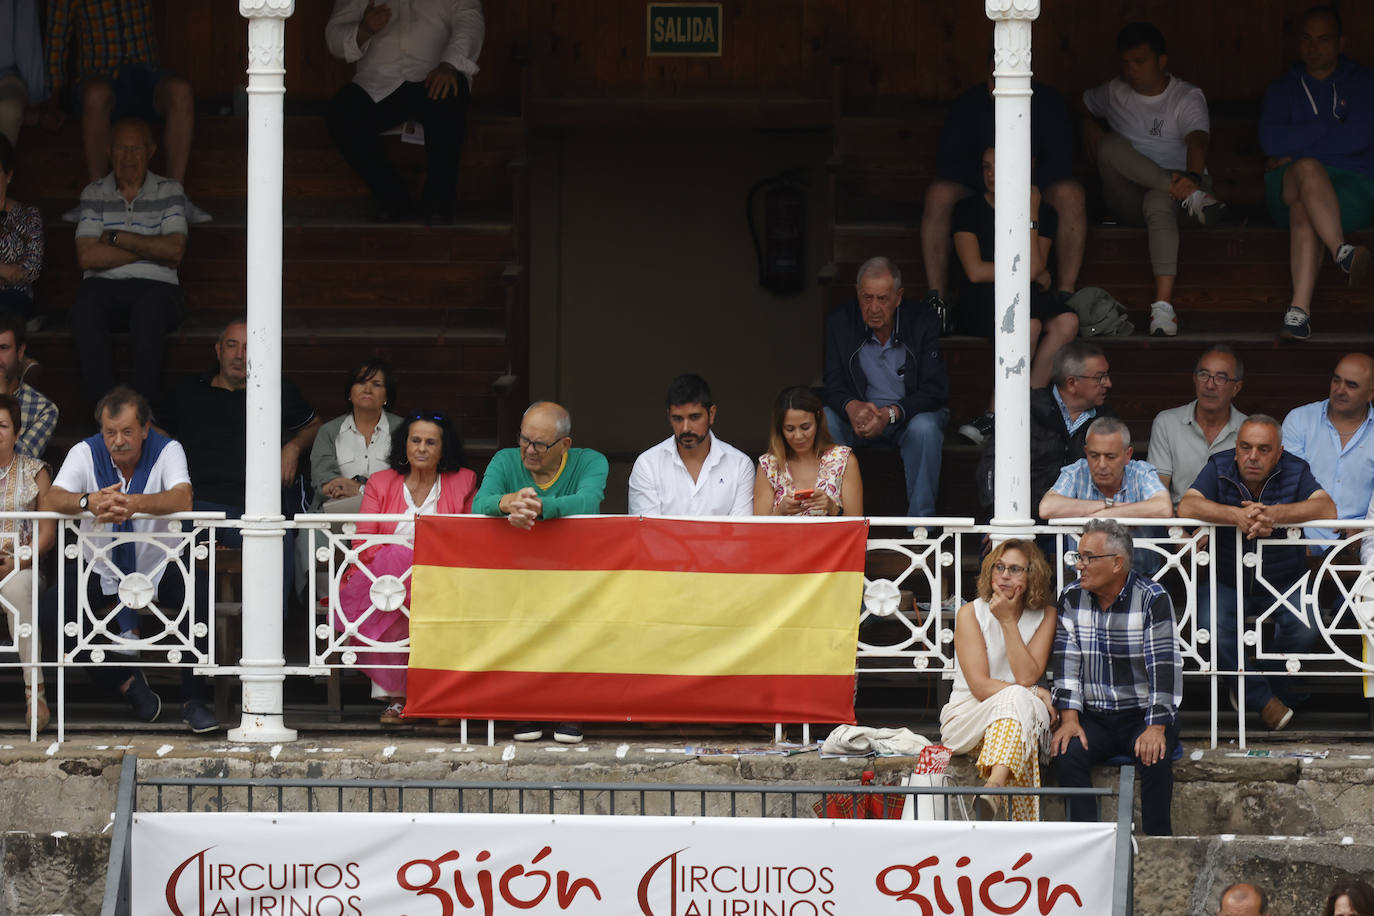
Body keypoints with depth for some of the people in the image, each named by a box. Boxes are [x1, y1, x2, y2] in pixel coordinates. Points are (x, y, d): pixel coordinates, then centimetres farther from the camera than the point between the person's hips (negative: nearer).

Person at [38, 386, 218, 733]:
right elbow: (51, 500, -22)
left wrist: (135, 503, -51)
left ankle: (193, 700, -12)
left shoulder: (167, 451, -11)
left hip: (158, 567, -2)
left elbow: (182, 499, -31)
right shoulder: (85, 453, -7)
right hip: (99, 570, 2)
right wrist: (89, 501, -46)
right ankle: (126, 683, -6)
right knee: (49, 613, -23)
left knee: (202, 599, -31)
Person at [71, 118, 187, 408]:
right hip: (104, 285, 1)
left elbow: (175, 251, -4)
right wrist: (150, 250, -4)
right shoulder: (94, 194, 13)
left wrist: (116, 238, -4)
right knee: (84, 308, -35)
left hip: (155, 286, -1)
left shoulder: (169, 191, 12)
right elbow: (87, 257, -2)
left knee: (149, 308, -38)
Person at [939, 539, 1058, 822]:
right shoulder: (971, 613, -1)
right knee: (1017, 698, -33)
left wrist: (1008, 621, -12)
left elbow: (1027, 676, -10)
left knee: (1018, 700, -34)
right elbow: (980, 686, -9)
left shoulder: (1045, 615, 4)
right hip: (967, 717, -2)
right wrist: (1035, 694, -16)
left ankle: (993, 787, -60)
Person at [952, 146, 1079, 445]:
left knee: (1067, 322, -29)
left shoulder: (1044, 213, 8)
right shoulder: (969, 210, 3)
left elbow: (1034, 268, -6)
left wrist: (1031, 215, -8)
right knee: (1029, 325, -35)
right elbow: (975, 272, -7)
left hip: (1029, 299, 3)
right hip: (981, 301, -3)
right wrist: (1033, 274, -3)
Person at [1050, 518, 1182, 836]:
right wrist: (1069, 719, -13)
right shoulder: (1072, 598, 4)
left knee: (1154, 757, -32)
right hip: (1093, 718, 3)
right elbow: (1066, 660, 0)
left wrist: (1156, 728, -23)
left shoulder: (1153, 599, -8)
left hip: (1142, 715, -3)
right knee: (1067, 753, -26)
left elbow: (1164, 666, -14)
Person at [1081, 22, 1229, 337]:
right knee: (1110, 145, -28)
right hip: (1128, 199, 3)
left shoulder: (1188, 98, 1)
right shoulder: (1115, 92, 14)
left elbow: (1197, 141, -19)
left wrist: (1192, 176, -40)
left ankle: (1164, 302, -57)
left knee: (1158, 201, -42)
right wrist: (1089, 127, 12)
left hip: (1175, 181, -3)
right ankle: (1190, 195, -41)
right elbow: (1080, 106, 35)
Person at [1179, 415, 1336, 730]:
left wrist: (1274, 514, -38)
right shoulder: (1219, 468, -6)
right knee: (1211, 624, -29)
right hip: (1227, 582, 0)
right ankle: (1263, 699, -11)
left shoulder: (1295, 471, -6)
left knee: (1304, 627, -26)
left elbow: (1327, 509, -23)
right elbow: (1187, 507, -23)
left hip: (1285, 582, 0)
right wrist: (1237, 516, -39)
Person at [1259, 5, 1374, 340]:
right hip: (1288, 184, 1)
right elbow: (1271, 140, -2)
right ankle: (1342, 252, -58)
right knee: (1308, 169, -37)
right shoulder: (1284, 88, 20)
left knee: (1303, 208, -37)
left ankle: (1300, 308, -57)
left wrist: (1294, 147, -4)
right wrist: (1331, 128, -5)